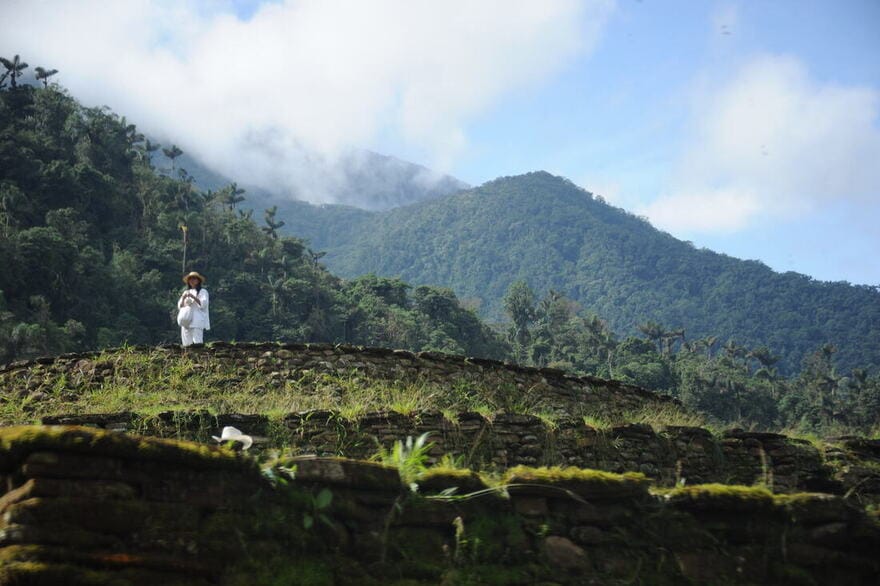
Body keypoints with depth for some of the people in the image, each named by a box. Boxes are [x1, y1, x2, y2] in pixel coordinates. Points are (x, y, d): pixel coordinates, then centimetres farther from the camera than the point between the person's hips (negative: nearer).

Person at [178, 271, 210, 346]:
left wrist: (193, 297, -16)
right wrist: (183, 298, -2)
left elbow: (203, 304, -6)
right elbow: (180, 307, 17)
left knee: (197, 342, -16)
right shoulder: (186, 292, 22)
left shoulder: (203, 291, 7)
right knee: (187, 343, -2)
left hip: (197, 321, -5)